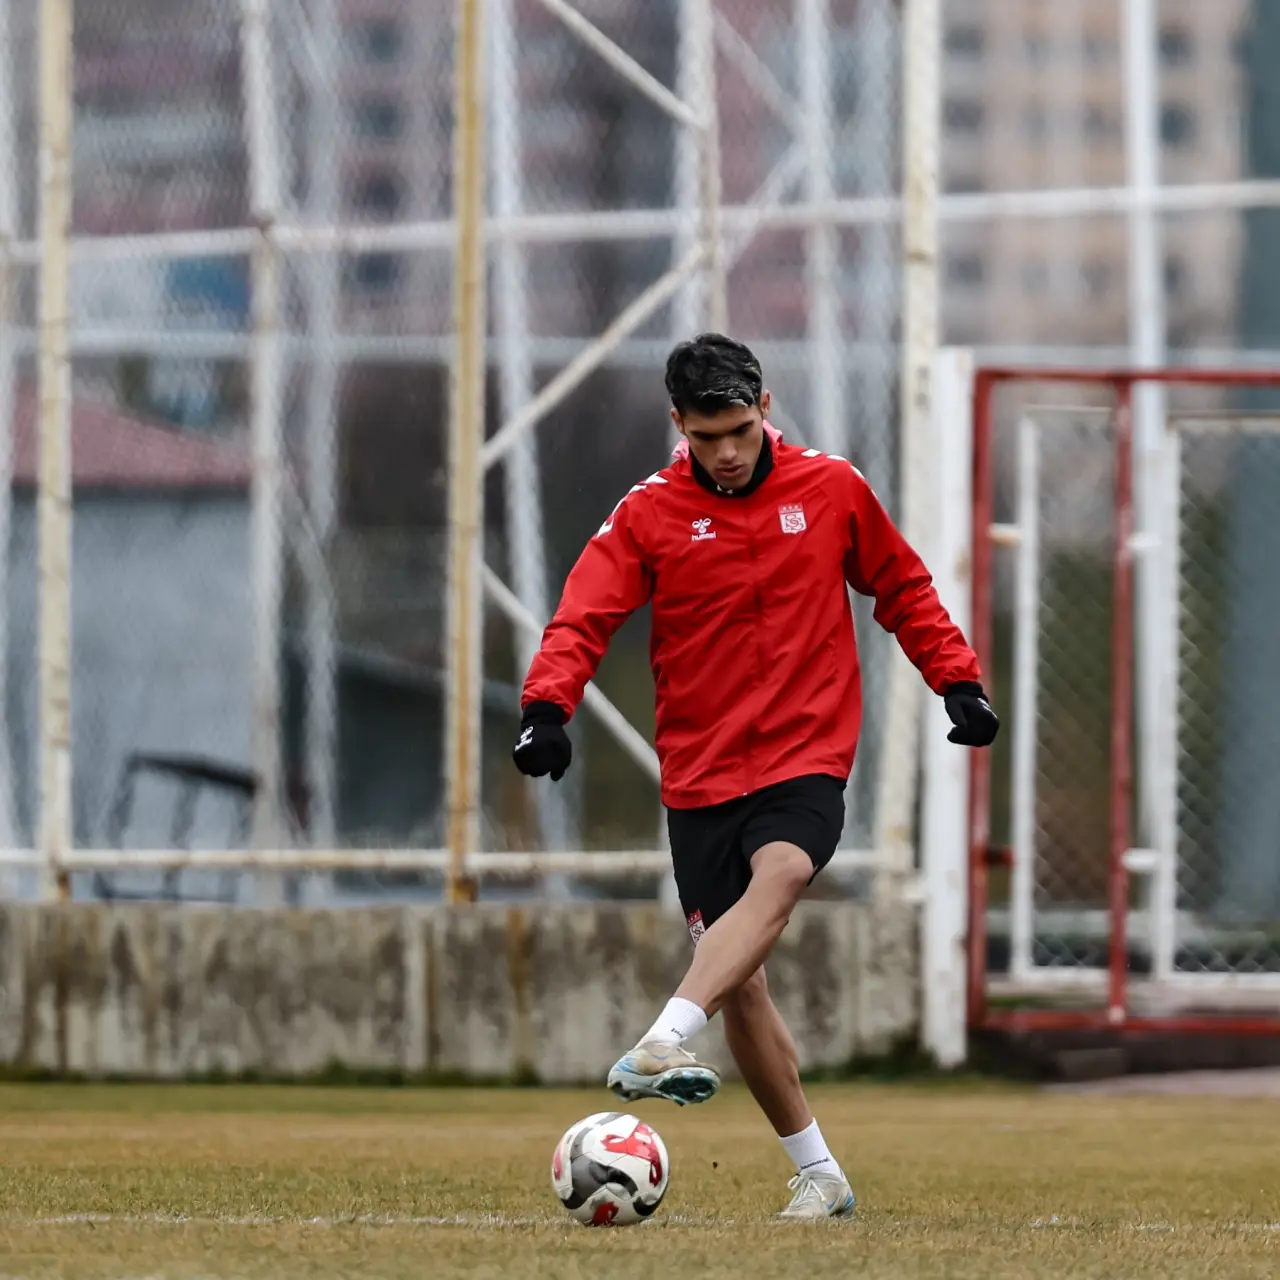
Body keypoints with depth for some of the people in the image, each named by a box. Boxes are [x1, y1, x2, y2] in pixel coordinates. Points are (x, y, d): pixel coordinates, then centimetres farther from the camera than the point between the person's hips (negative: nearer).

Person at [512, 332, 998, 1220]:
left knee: (777, 879, -33)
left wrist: (958, 680, 9)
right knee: (741, 982, 0)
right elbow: (584, 618, -8)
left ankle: (663, 1044, -49)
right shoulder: (649, 514, 1)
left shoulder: (832, 489, 3)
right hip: (700, 777, 1)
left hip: (807, 759, -1)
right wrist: (548, 706, -25)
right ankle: (819, 1175, 11)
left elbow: (903, 589, 17)